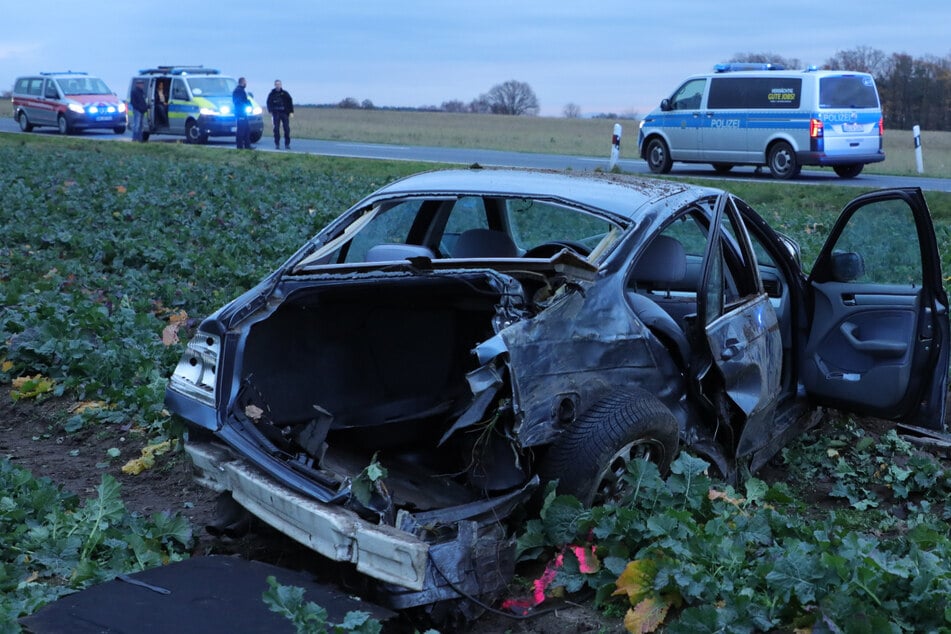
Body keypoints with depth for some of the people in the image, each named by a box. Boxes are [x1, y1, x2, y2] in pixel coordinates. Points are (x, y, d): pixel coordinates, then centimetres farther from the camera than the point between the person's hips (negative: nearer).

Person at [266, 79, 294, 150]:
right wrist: (271, 111, -7)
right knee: (276, 129, -1)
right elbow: (269, 103, 7)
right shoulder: (272, 94, 6)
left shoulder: (285, 93, 5)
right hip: (276, 113, 0)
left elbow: (290, 102, 4)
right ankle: (277, 144, 4)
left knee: (287, 129, -3)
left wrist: (291, 112, -4)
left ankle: (287, 144, 4)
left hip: (285, 113, 0)